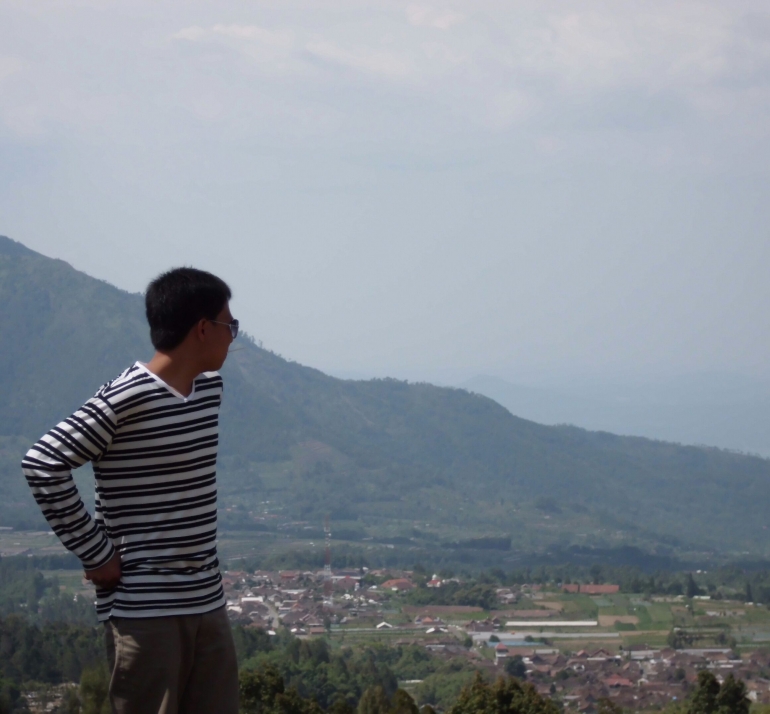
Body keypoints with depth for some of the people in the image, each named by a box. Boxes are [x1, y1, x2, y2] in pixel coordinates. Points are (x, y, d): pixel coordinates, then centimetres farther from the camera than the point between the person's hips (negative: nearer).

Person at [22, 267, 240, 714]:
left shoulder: (210, 389, 10)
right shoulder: (127, 399, -15)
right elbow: (43, 465, -18)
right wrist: (96, 553, -14)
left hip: (208, 603, 8)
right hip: (144, 609, -8)